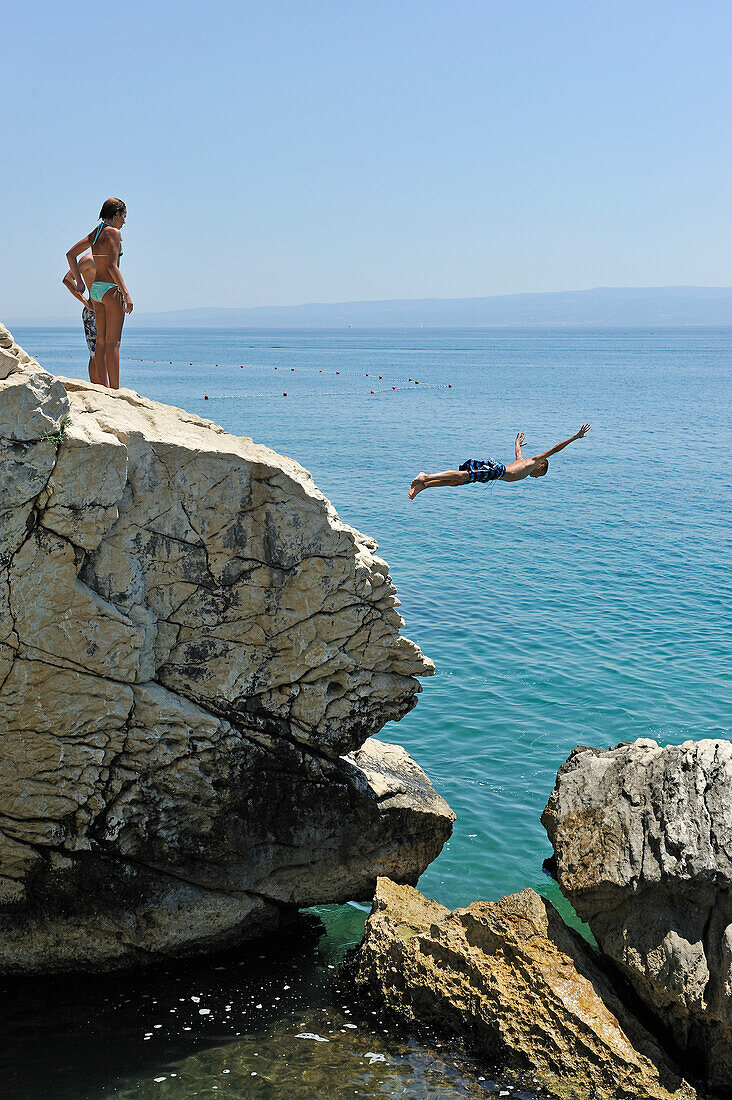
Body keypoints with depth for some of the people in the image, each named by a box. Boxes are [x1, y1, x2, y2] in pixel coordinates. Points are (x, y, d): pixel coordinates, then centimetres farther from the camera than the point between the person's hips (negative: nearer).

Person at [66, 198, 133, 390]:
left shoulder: (95, 233, 12)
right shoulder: (113, 233, -11)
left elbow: (70, 254, 14)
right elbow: (112, 266, -20)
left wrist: (79, 281, 15)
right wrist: (126, 294, -21)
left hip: (95, 289, 8)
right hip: (110, 289, -8)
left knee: (101, 341, 9)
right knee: (113, 342, -7)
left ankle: (104, 388, 10)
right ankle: (115, 389, -7)